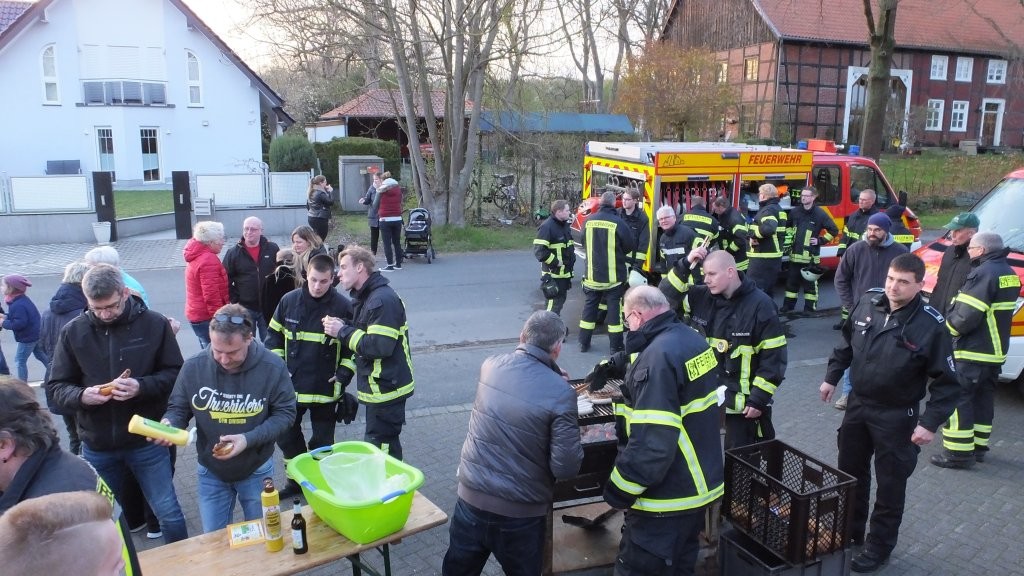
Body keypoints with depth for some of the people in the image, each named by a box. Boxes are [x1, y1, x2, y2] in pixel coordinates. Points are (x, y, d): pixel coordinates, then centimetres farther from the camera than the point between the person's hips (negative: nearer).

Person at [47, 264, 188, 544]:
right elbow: (57, 386, 2)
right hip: (96, 444, 2)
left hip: (147, 439, -2)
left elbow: (175, 374, -4)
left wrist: (141, 386, -23)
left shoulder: (154, 324, -9)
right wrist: (82, 395, -20)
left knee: (169, 513, 8)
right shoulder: (73, 332, -3)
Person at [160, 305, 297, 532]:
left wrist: (248, 439, -26)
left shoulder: (272, 367, -21)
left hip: (256, 470, -1)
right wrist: (169, 425, -24)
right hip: (211, 471, 1)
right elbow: (178, 408, -1)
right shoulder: (193, 367, -17)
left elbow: (285, 413, -13)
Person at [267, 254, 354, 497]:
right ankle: (296, 479, 34)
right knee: (286, 434, 15)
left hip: (325, 388, -3)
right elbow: (274, 336, 8)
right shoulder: (289, 301, -4)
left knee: (322, 440, 9)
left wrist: (344, 375, -10)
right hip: (291, 385, 4)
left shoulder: (343, 306, -12)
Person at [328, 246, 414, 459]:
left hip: (386, 387, -10)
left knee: (379, 449, -2)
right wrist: (342, 327, -2)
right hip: (378, 387, 10)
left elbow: (380, 346, -27)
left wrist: (343, 331, -18)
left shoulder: (383, 300, -20)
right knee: (386, 444, 20)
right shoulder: (364, 297, 13)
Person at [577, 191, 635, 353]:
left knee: (590, 305, 14)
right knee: (614, 308, 5)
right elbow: (630, 247, -7)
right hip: (613, 275, -4)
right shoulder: (618, 222, -15)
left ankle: (584, 343, 20)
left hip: (592, 273, 4)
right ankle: (616, 346, 10)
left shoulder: (589, 221, -2)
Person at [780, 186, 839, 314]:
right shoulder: (794, 212, 6)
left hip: (811, 255, -4)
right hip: (795, 253, 4)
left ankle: (810, 307, 10)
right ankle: (788, 304, 20)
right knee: (792, 280, 11)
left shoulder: (820, 213, -6)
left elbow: (833, 230, 0)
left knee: (810, 282, 3)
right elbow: (788, 227, 24)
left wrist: (820, 240, -6)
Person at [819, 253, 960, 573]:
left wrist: (930, 423, -18)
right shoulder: (868, 301, -6)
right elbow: (847, 342, 11)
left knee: (890, 485, 9)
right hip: (858, 404, 5)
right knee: (850, 473, 18)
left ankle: (878, 547, 26)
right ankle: (849, 531, 38)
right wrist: (832, 377, 12)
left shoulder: (931, 325, -19)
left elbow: (947, 382, -14)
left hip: (897, 416, -5)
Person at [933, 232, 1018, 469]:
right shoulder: (1009, 274, 12)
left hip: (972, 352, -10)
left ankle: (958, 452, -4)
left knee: (957, 398, -4)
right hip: (996, 351, 10)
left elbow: (965, 316, -25)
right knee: (982, 398, 18)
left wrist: (948, 324, -6)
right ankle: (978, 447, 26)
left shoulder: (983, 274, -19)